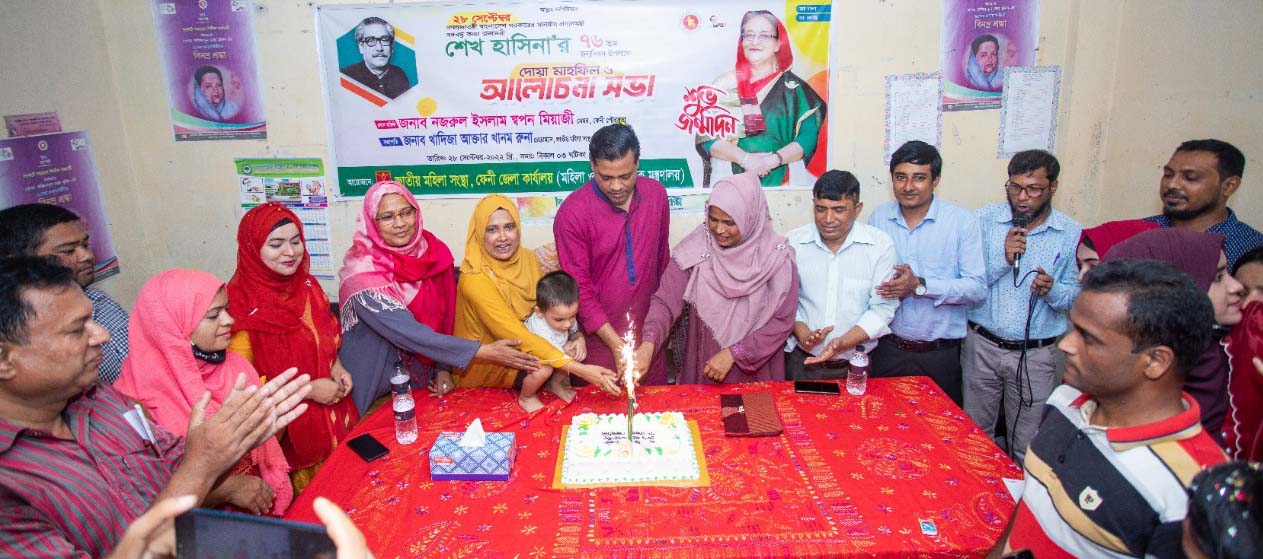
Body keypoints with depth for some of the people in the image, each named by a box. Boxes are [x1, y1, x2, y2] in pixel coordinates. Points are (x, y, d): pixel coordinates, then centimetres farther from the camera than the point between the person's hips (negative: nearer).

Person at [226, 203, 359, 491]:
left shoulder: (307, 285, 1)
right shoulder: (241, 303, -18)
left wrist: (337, 368, -3)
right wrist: (307, 389, -19)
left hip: (333, 417, 6)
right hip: (286, 429, -5)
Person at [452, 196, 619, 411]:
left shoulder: (527, 258, -9)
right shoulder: (474, 278, -29)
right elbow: (515, 335, -34)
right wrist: (578, 369, -39)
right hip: (485, 362, -6)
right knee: (543, 367, -29)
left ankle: (557, 382, 10)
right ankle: (526, 397, 1)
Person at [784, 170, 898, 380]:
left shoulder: (881, 244, -8)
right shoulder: (793, 241, -4)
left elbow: (882, 308, -9)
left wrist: (842, 342, -21)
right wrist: (803, 334, -18)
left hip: (856, 363, 0)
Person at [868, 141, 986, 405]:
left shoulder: (963, 221, -7)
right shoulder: (879, 218, 2)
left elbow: (977, 288, -11)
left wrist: (920, 286, -23)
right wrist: (894, 288, -13)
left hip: (941, 353, -2)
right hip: (889, 349, 2)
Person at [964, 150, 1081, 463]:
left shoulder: (1071, 234, -2)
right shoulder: (984, 219, -1)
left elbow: (1077, 295, 1)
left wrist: (1052, 290, -19)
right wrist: (1003, 259, -18)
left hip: (1036, 354, -1)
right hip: (982, 345, 1)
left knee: (1026, 445, 10)